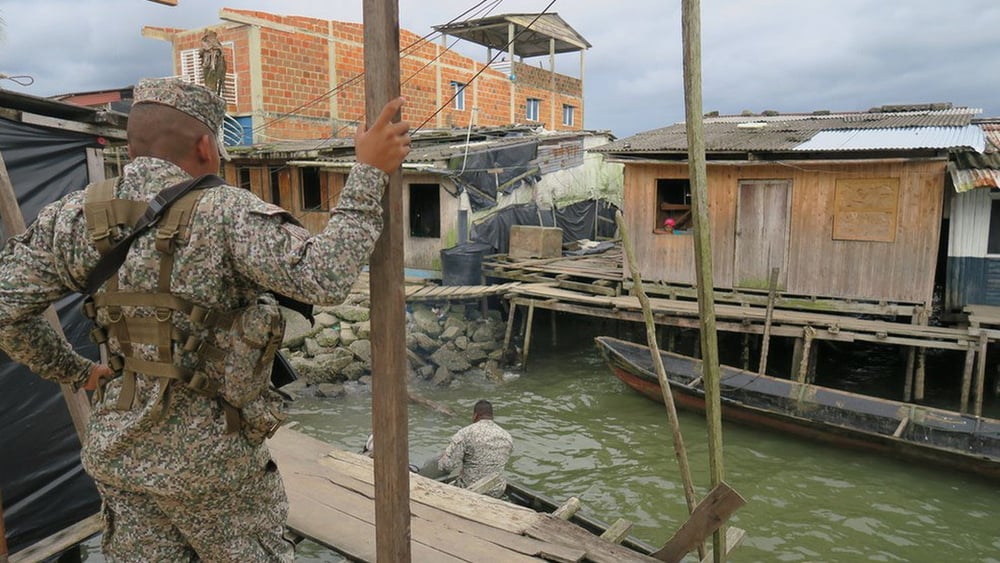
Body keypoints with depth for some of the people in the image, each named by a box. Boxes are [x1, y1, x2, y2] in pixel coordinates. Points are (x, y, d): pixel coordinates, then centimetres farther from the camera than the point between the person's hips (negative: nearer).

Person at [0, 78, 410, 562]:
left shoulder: (77, 215, -2)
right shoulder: (223, 212, -20)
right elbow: (322, 278, -31)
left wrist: (76, 372, 14)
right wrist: (370, 172, -26)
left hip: (116, 447, 6)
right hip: (209, 451, -5)